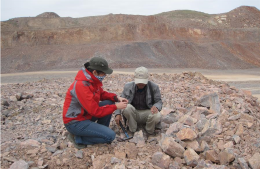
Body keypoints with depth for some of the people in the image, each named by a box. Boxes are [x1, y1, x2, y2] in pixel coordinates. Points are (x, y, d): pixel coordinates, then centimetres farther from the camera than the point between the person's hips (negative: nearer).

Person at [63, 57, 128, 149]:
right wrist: (115, 106, -16)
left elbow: (101, 94, 15)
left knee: (109, 103, 2)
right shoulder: (82, 85, -29)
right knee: (110, 135, -14)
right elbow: (95, 111, -26)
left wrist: (116, 98, -3)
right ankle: (78, 138, -3)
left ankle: (101, 131, 11)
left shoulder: (92, 80, -1)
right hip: (75, 122, -9)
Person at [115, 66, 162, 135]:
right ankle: (132, 131, -10)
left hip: (147, 113, -1)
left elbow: (159, 101, 0)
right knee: (126, 107, -33)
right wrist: (118, 114, -15)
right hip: (133, 113, 1)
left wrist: (156, 107, -25)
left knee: (157, 116, -35)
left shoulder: (154, 87, -5)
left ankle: (149, 131, 0)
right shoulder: (128, 86, -3)